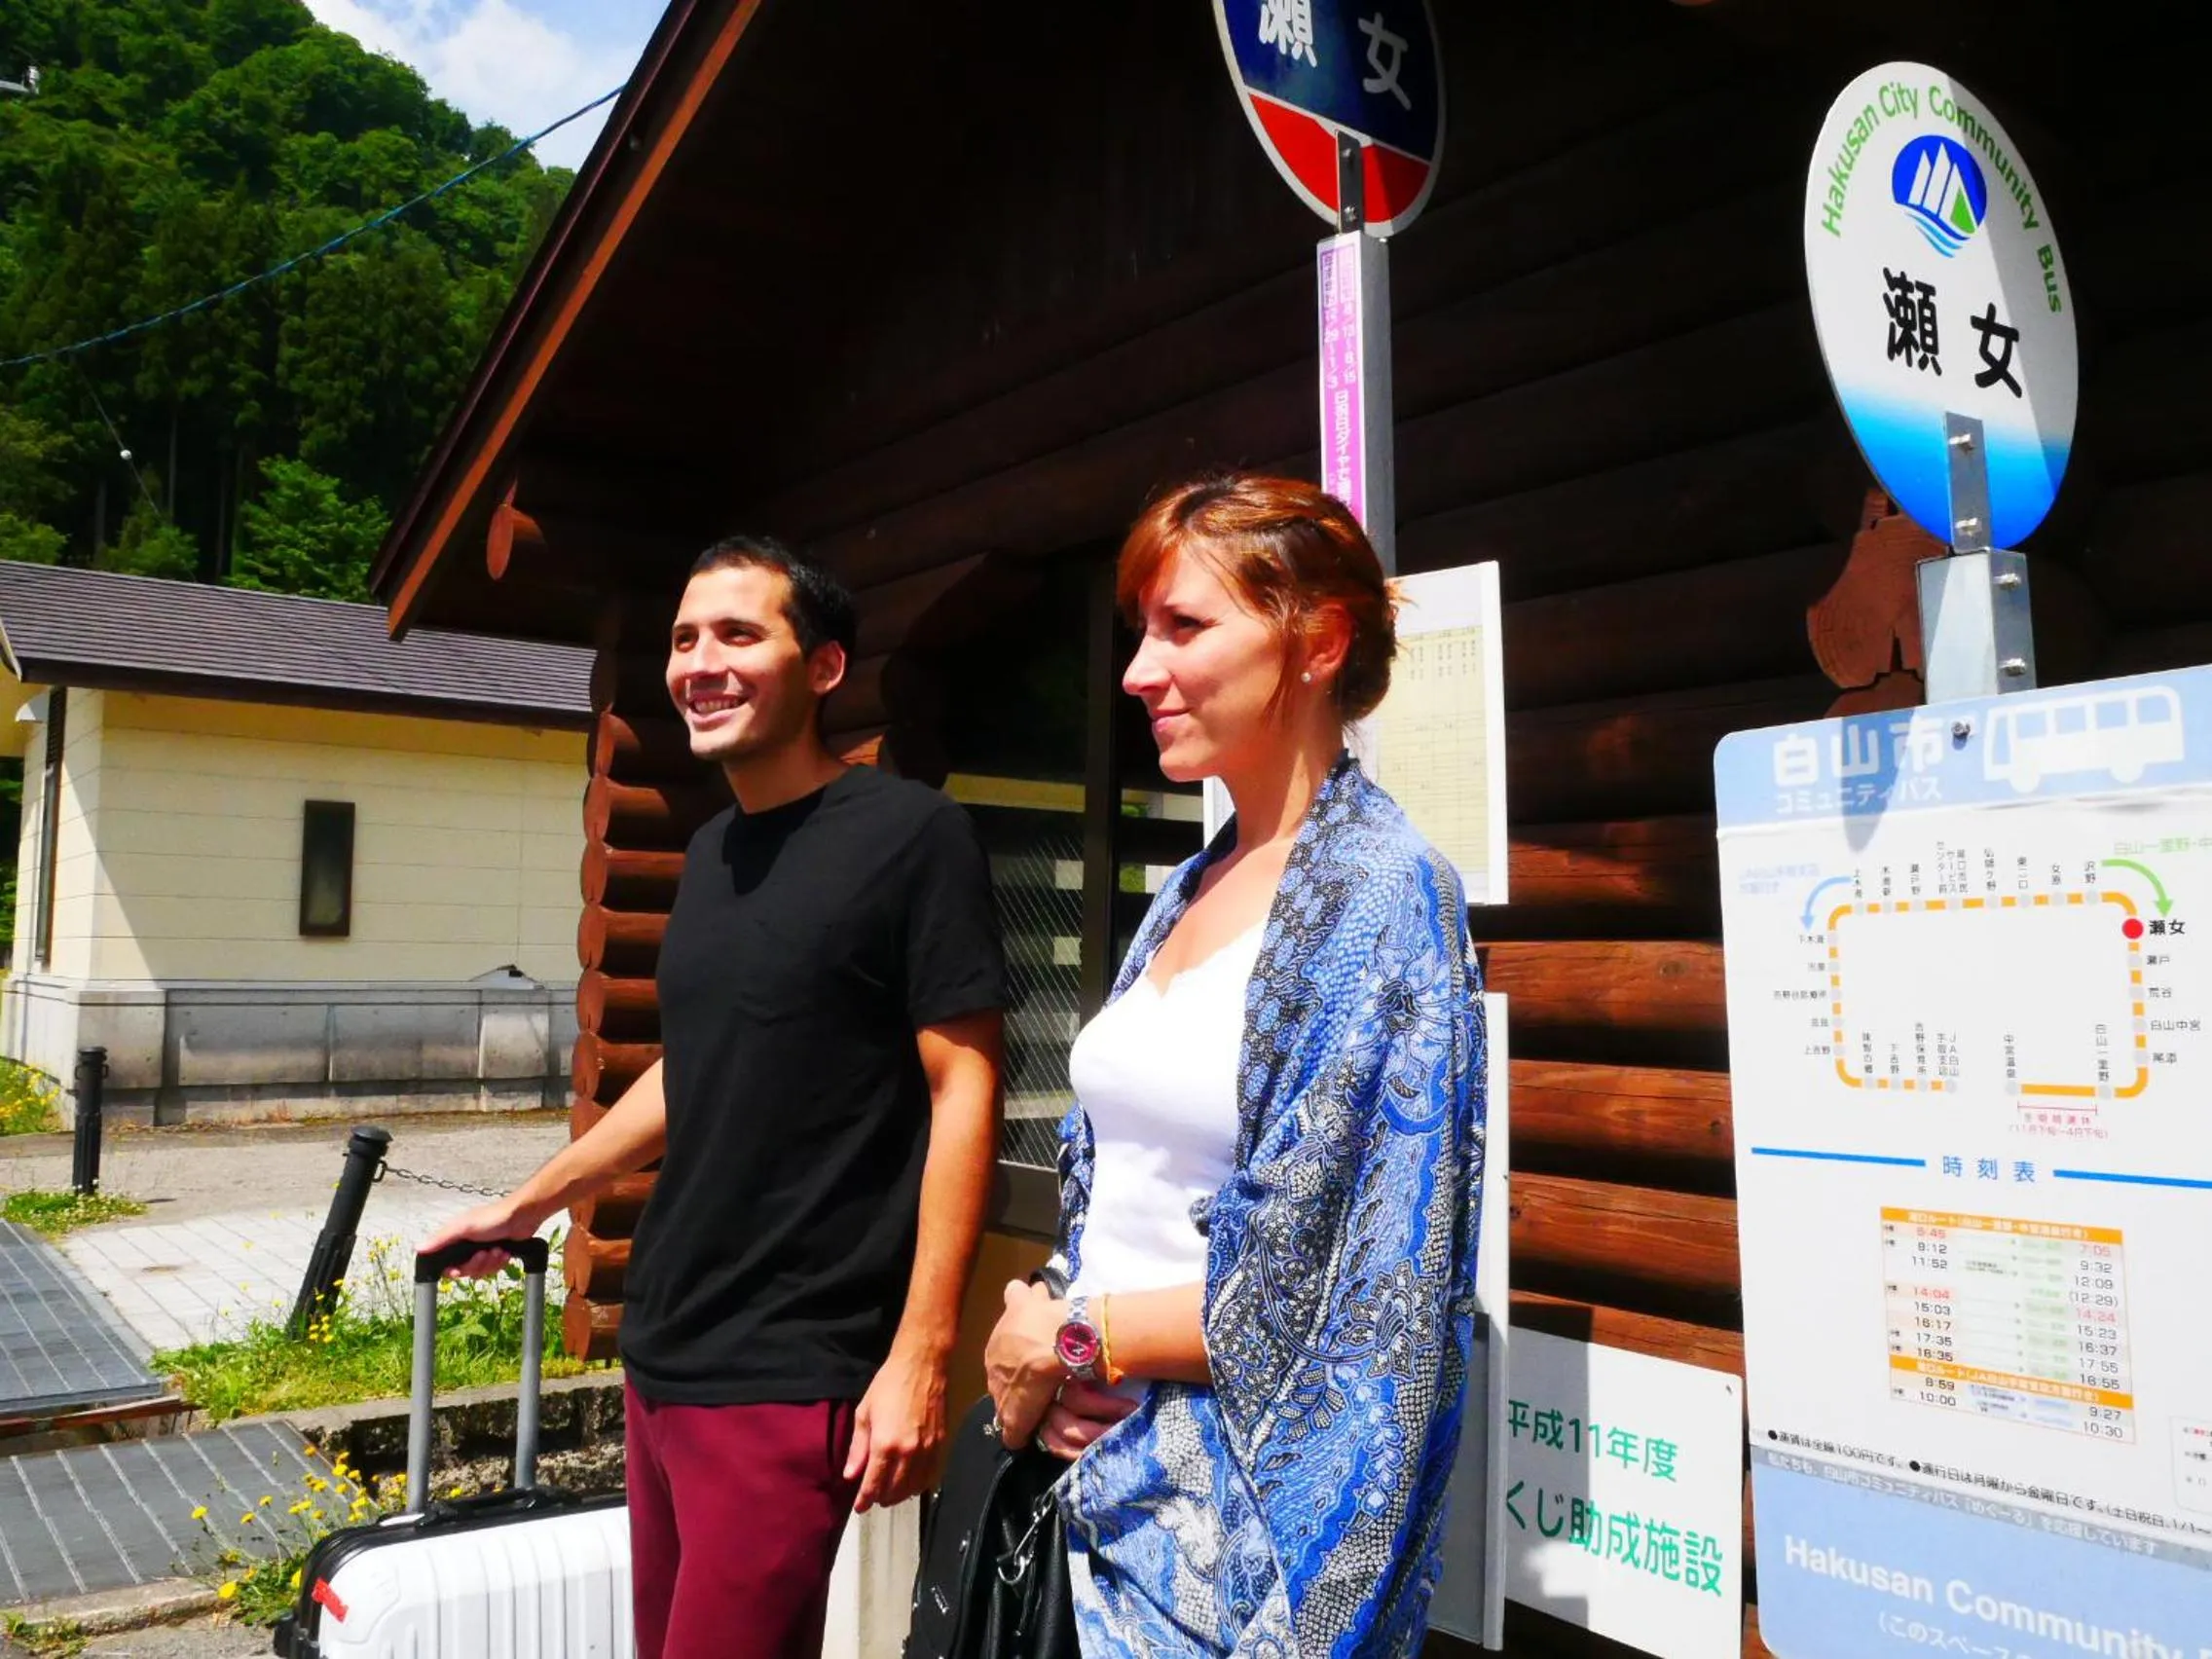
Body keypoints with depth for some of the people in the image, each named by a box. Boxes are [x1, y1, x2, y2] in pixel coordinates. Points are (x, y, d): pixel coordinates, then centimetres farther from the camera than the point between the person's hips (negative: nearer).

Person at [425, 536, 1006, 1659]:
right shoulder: (710, 851, 11)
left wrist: (920, 1358, -16)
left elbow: (963, 1092, -13)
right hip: (663, 1350, 7)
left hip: (786, 1375, -7)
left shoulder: (909, 835, -11)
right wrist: (526, 1204, 26)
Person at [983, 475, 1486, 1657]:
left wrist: (1070, 1340, -12)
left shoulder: (1383, 892, -16)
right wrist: (1045, 1328, -7)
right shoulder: (1187, 893, 7)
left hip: (1238, 1500, -7)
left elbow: (1365, 1288, -20)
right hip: (1093, 1467, 7)